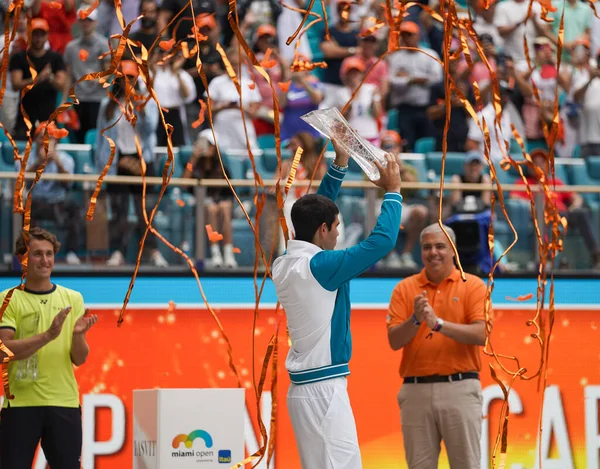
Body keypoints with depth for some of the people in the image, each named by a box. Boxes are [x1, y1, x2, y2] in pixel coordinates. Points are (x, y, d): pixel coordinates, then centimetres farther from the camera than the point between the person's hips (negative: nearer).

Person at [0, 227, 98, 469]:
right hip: (20, 403, -2)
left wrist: (78, 335, -16)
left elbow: (79, 359, 6)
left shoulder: (73, 299, 9)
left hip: (64, 403, 3)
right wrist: (47, 335, -25)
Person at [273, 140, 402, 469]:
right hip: (323, 389, -9)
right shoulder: (318, 266, -17)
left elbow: (314, 213, 22)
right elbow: (382, 240, -15)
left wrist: (340, 162, 19)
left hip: (308, 388, 9)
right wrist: (393, 191, -1)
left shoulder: (285, 264, 7)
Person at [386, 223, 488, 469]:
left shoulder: (473, 285, 2)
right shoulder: (405, 288, 8)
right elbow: (394, 341, 0)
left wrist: (439, 323, -21)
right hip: (415, 390, 2)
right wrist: (415, 320, -19)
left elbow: (482, 334, -11)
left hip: (460, 389, -2)